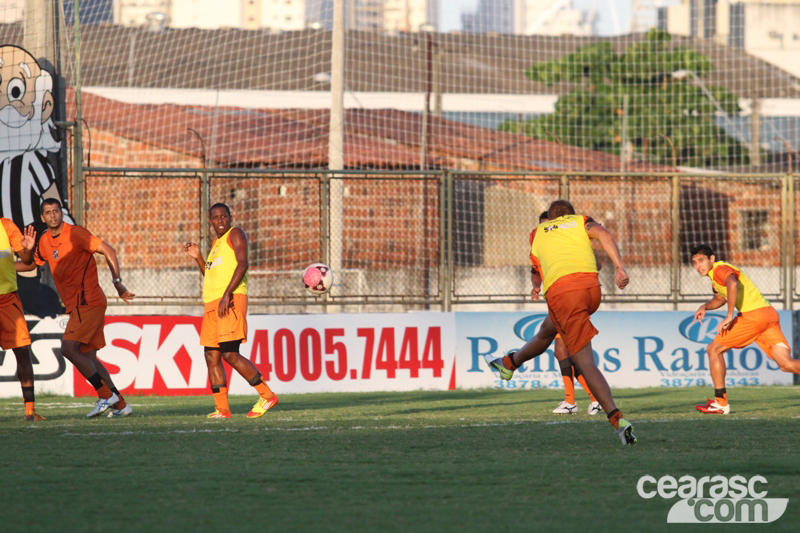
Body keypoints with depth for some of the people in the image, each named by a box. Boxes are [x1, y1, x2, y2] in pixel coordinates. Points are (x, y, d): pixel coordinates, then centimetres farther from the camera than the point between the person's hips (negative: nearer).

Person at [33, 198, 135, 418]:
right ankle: (120, 404, 13)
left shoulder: (75, 233, -10)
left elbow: (108, 251, -10)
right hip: (75, 306, 8)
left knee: (68, 348, -17)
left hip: (87, 301, -8)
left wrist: (117, 282, -14)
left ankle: (106, 395, -12)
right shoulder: (45, 241, 13)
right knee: (87, 356, 8)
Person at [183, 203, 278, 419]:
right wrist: (197, 257, 20)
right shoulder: (215, 243, 26)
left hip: (231, 301, -9)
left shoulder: (235, 234, -1)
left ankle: (267, 395, -10)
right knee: (212, 356, 2)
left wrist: (227, 294, -23)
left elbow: (242, 264, -15)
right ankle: (222, 409, 3)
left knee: (229, 354, -16)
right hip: (212, 303, 9)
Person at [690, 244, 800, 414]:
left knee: (714, 349, 4)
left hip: (754, 315, -9)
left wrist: (729, 317, -25)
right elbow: (720, 298, 45)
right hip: (770, 314, 9)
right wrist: (704, 307, 24)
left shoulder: (720, 269, -4)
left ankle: (720, 403, 4)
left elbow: (732, 284, -27)